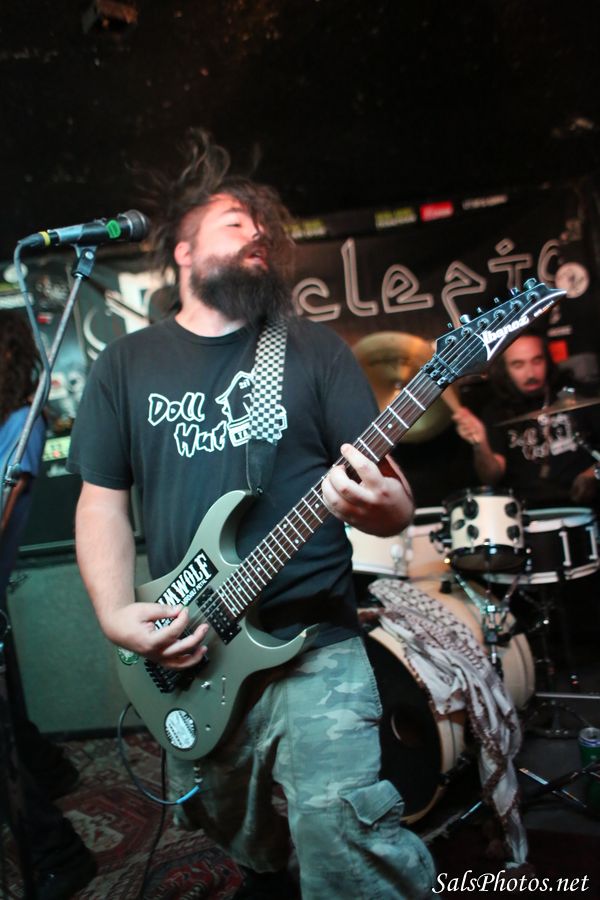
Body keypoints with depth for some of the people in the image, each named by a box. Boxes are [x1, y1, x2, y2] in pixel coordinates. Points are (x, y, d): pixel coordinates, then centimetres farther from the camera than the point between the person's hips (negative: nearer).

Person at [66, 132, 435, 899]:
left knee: (340, 823, -22)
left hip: (314, 645, -1)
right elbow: (101, 499, 6)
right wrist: (118, 615, -8)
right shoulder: (126, 363, 7)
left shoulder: (315, 349, 3)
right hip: (188, 662, 2)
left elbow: (386, 490, 0)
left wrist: (383, 508, -24)